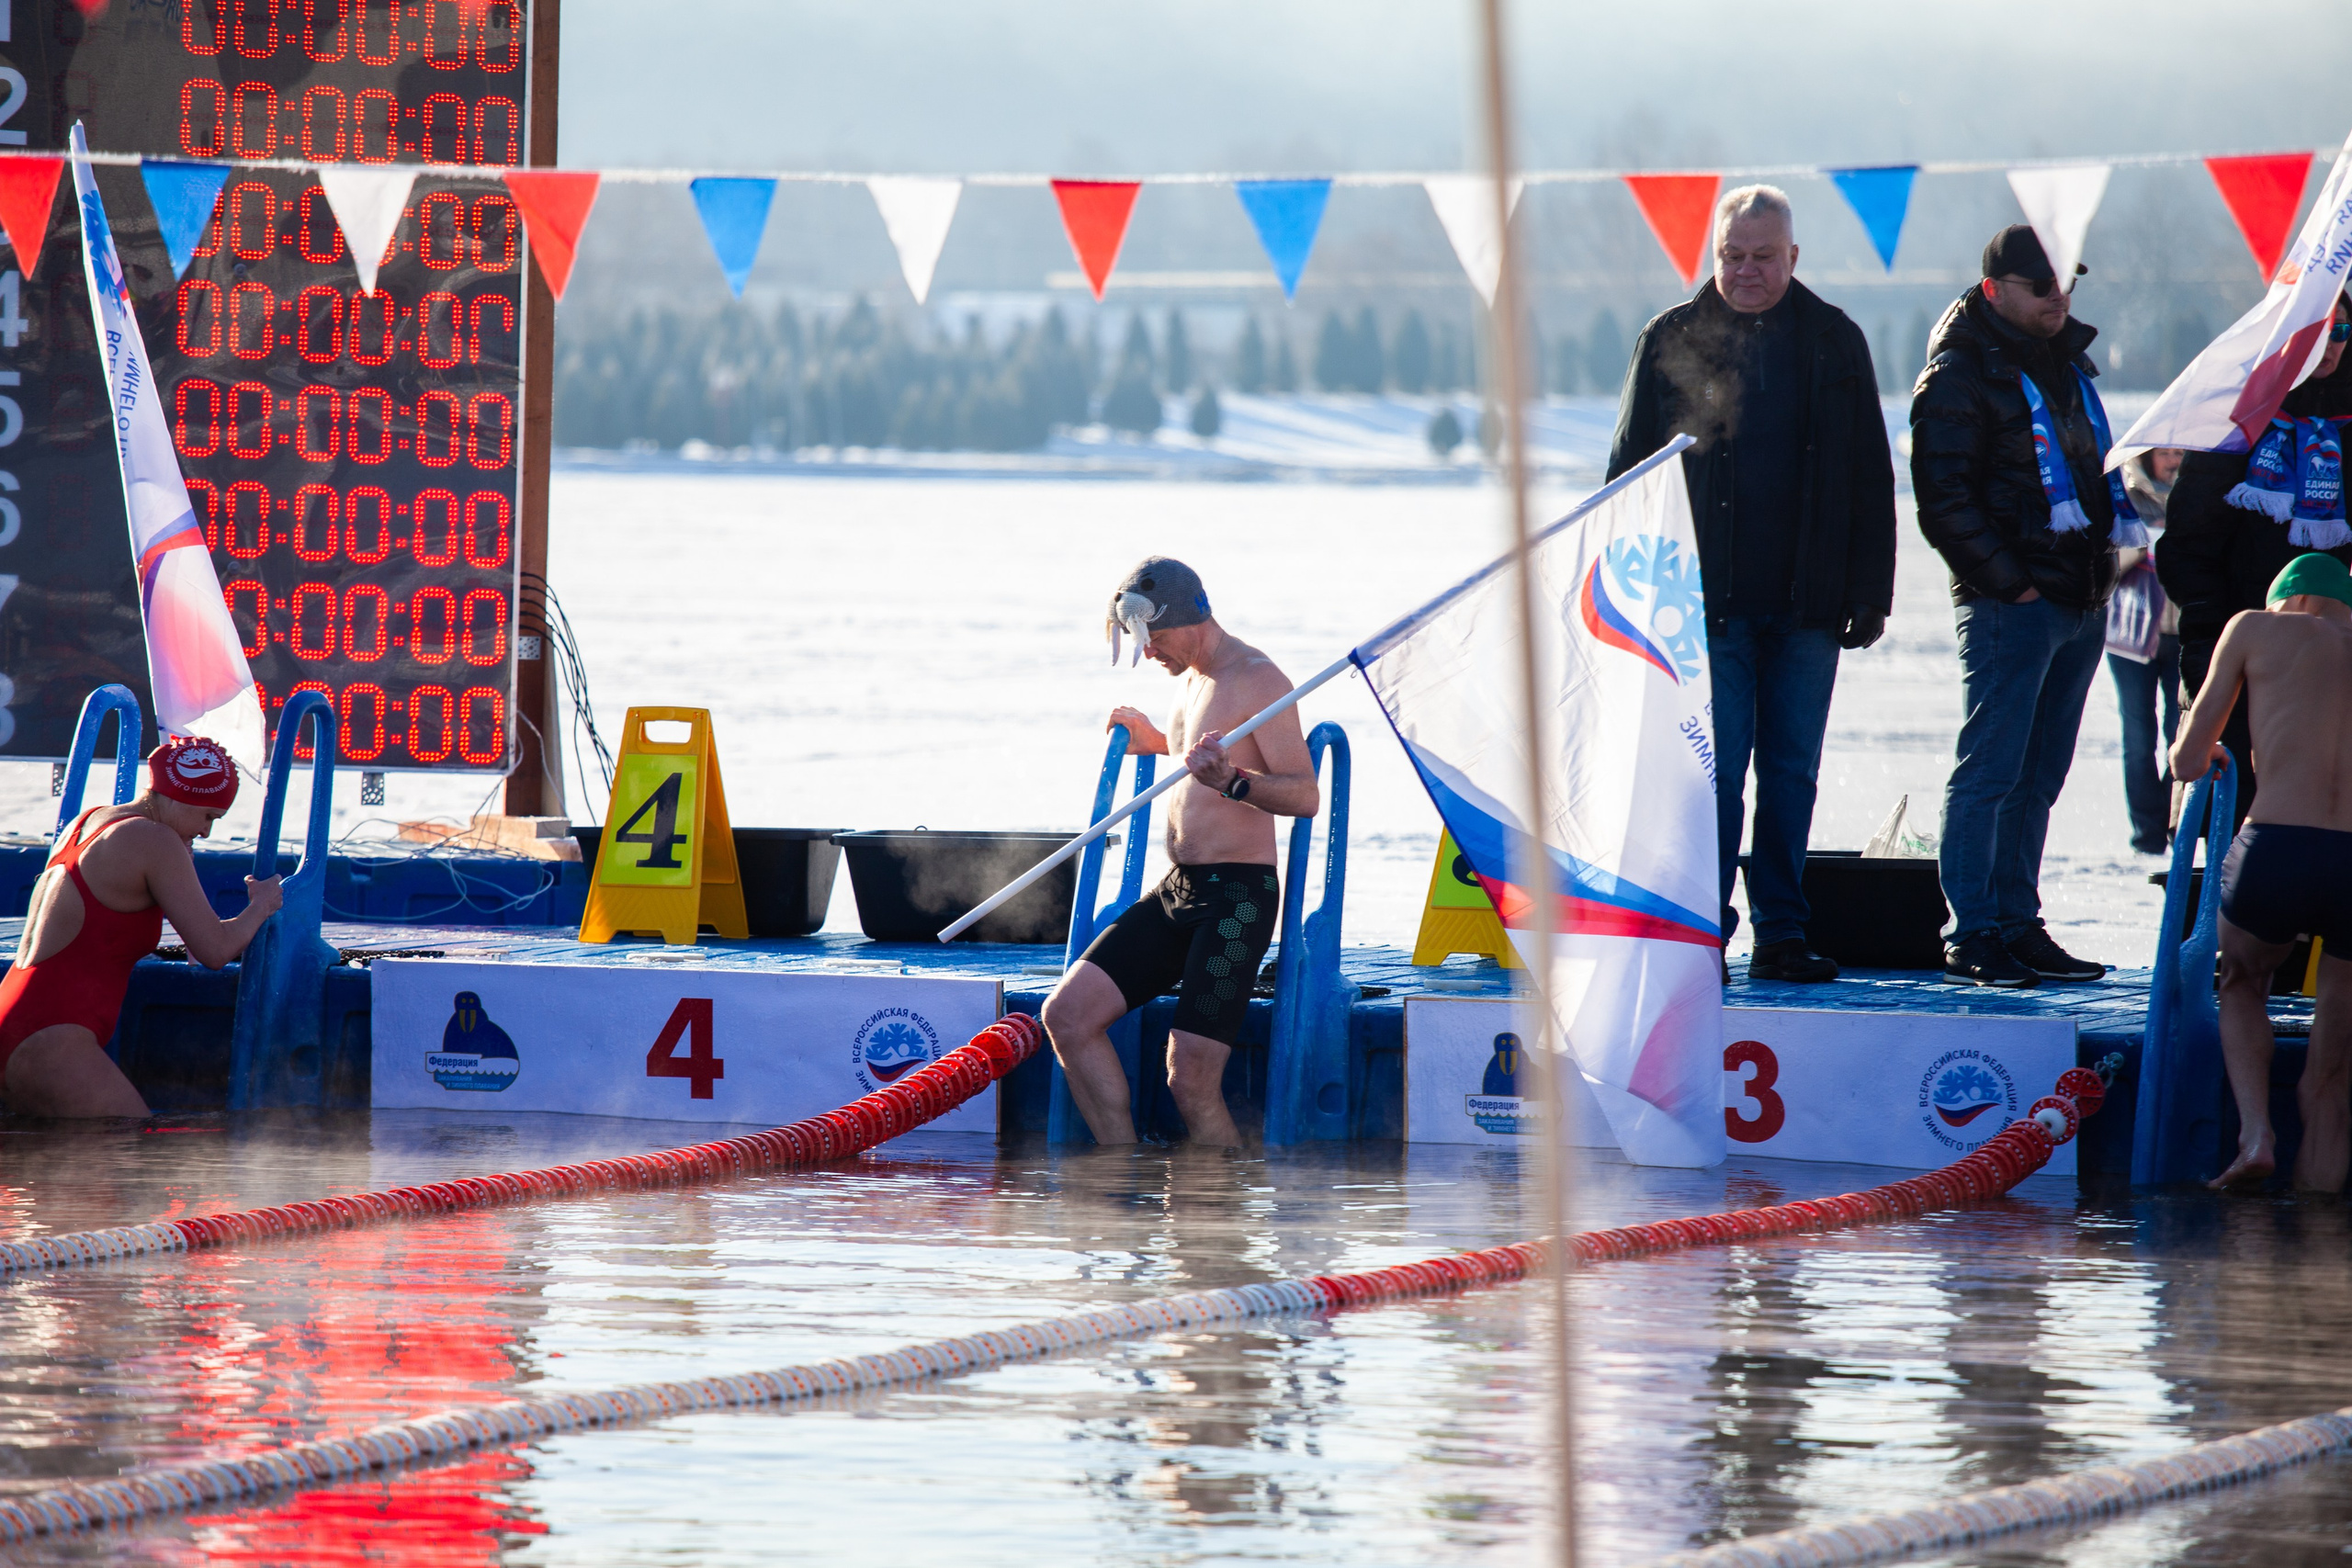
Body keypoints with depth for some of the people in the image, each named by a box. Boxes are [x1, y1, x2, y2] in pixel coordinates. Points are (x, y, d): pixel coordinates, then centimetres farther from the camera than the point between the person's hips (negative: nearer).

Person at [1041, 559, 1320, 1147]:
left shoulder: (1257, 680, -11)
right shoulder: (1194, 679, 17)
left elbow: (1305, 794, -20)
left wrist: (1230, 781, -35)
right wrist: (1160, 744, 27)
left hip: (1237, 896, -9)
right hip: (1176, 892, 9)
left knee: (1191, 1080, -18)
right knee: (1067, 1015, -5)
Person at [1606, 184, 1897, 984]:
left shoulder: (1834, 341, 8)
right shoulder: (1673, 341, 4)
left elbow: (1870, 477, 9)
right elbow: (1630, 470, 6)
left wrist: (1869, 591, 3)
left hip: (1806, 602, 2)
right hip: (1706, 601, -2)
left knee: (1791, 774, 6)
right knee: (1716, 772, -5)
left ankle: (1781, 934, 11)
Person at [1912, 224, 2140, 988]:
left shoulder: (2069, 363, 17)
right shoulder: (1962, 373, -8)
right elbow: (1945, 500, -12)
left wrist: (2114, 552, 14)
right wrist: (2009, 580, -15)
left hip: (2083, 601, 8)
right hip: (2009, 606, -8)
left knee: (2037, 778, 11)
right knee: (1990, 772, -8)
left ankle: (2017, 925, 15)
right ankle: (1971, 934, -7)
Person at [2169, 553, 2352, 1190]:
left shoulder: (2256, 628, 16)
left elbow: (2187, 762, 20)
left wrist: (2201, 754, 44)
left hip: (2275, 852, -1)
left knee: (2242, 984, 29)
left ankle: (2255, 1130, 9)